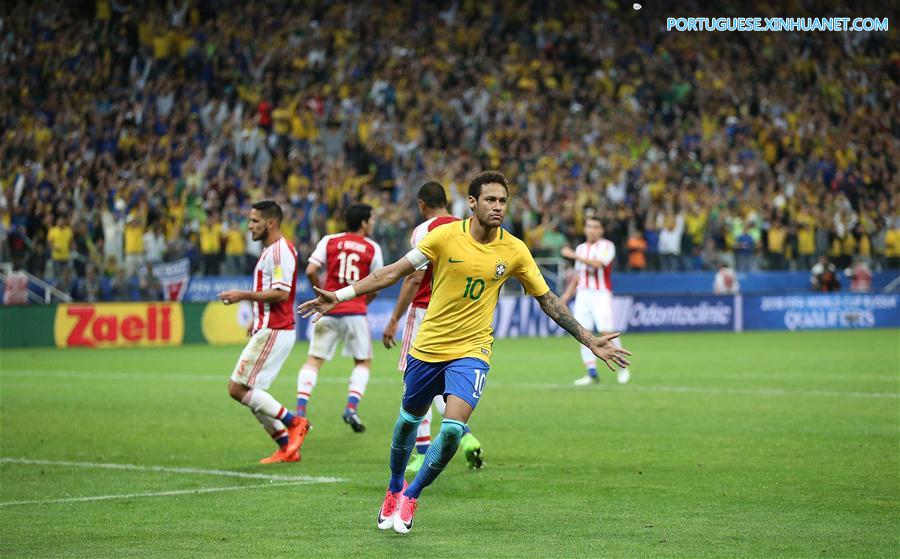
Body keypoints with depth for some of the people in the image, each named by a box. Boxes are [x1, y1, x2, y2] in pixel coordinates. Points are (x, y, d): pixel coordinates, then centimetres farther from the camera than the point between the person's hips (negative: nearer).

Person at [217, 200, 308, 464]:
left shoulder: (280, 251, -15)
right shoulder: (270, 251, 18)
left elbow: (281, 293, -23)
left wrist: (244, 295, -21)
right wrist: (257, 320, 21)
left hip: (273, 332, -11)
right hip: (268, 331, 11)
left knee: (238, 388, -11)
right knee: (252, 393, 10)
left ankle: (294, 422, -5)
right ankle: (287, 448, 11)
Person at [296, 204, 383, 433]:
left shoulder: (329, 241, 4)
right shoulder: (372, 248, 2)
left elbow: (310, 271, -4)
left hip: (328, 310, 1)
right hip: (355, 311, -1)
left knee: (313, 361, 6)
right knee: (363, 362, 16)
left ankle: (300, 411, -7)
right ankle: (351, 407, -2)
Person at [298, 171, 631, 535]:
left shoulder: (514, 251, -6)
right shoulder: (446, 236, -10)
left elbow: (547, 300, 5)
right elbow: (394, 272, -3)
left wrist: (591, 342, 3)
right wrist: (340, 296, -7)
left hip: (471, 351, -1)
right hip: (427, 347, 1)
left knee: (453, 428, -19)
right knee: (409, 420, 16)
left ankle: (411, 496, 3)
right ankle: (394, 489, 42)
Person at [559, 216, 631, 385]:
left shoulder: (607, 246, -3)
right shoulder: (581, 248, 18)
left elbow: (597, 263, -19)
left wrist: (574, 256, -19)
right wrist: (568, 293, 18)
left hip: (601, 294, -6)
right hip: (583, 294, 6)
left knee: (606, 331, -15)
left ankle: (622, 367, 2)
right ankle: (592, 373, -2)